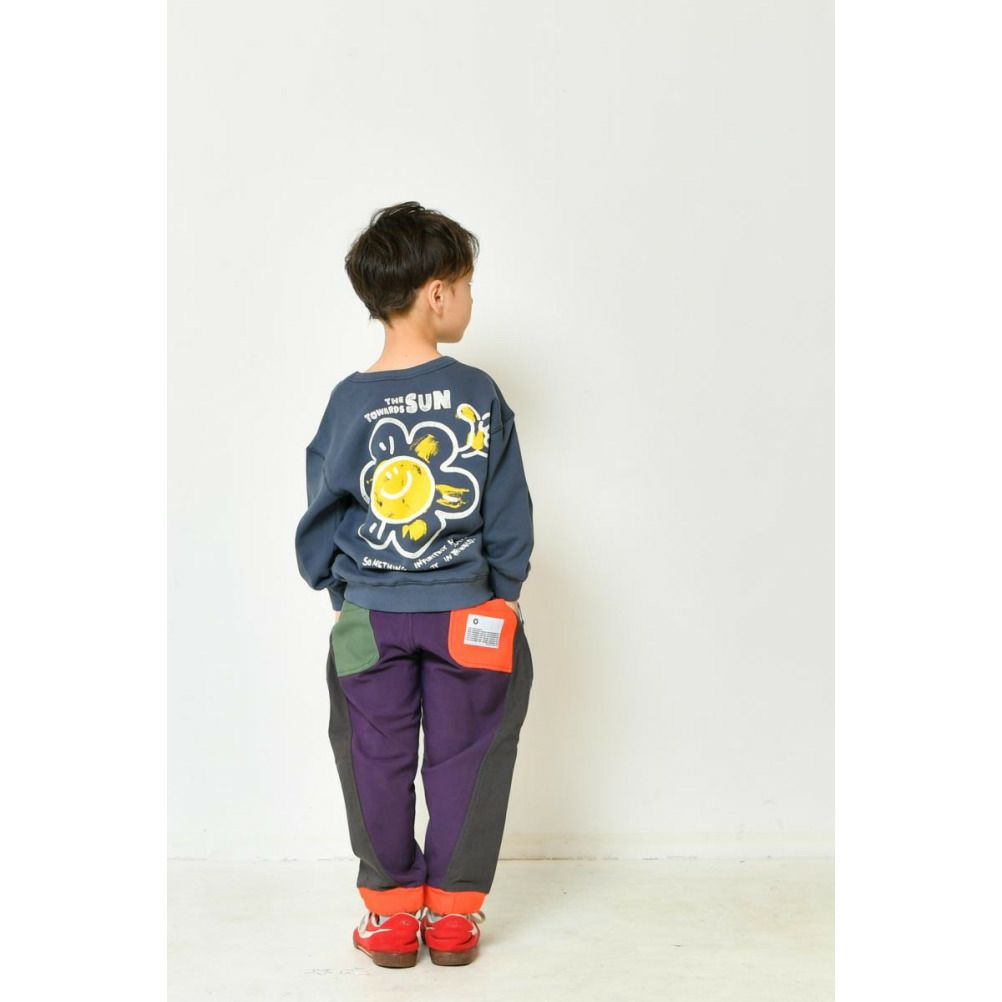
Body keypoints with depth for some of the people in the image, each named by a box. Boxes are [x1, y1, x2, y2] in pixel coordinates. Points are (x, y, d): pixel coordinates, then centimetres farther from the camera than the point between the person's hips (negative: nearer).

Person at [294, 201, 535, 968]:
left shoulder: (351, 402, -9)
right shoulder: (480, 395, -9)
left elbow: (323, 511, 0)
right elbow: (510, 513, -3)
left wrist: (328, 579, 17)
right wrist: (505, 585, 12)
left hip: (370, 616, 1)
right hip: (466, 614, 0)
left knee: (379, 761, 13)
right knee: (463, 758, 12)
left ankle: (392, 911, 22)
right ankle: (454, 913, 19)